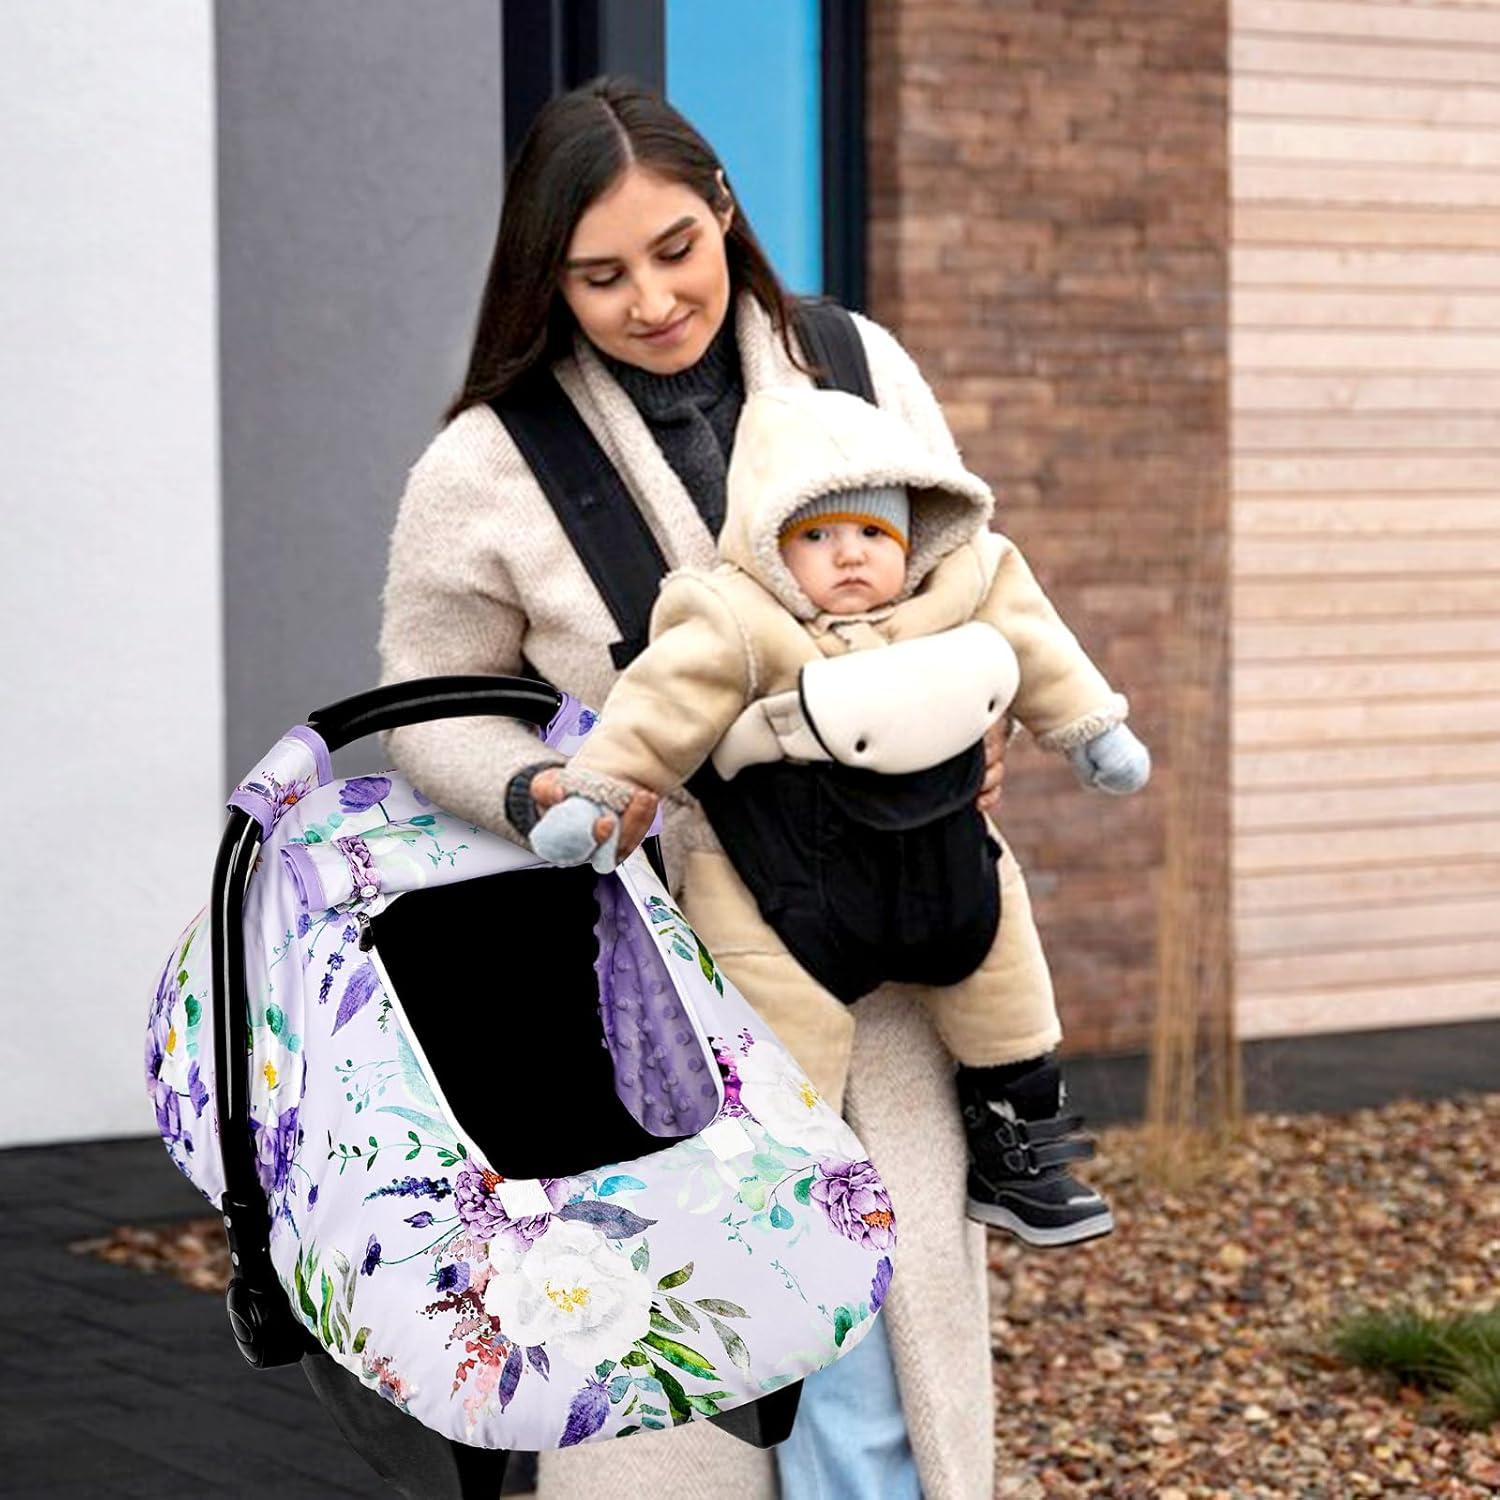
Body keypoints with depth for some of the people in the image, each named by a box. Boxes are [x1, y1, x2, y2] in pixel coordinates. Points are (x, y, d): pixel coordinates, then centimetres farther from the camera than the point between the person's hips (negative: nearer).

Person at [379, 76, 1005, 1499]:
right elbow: (430, 699, 4)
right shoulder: (486, 470, -6)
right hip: (653, 949, -2)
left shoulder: (857, 368, 2)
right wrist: (539, 790, -16)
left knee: (872, 1313, 2)